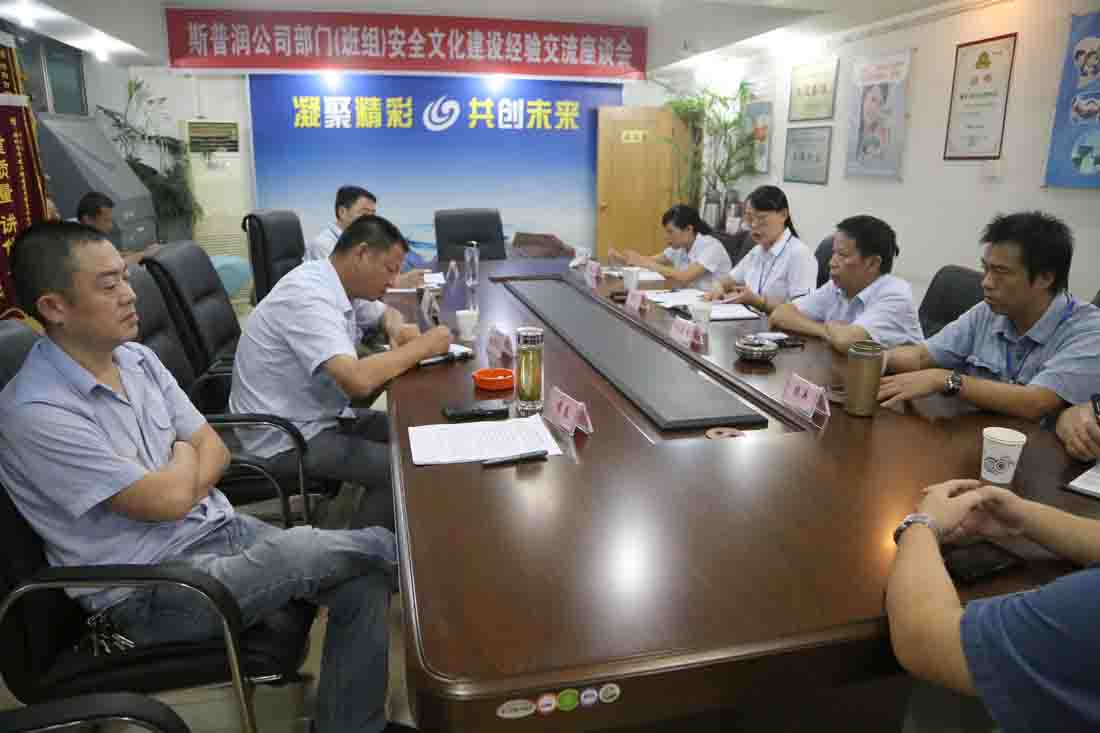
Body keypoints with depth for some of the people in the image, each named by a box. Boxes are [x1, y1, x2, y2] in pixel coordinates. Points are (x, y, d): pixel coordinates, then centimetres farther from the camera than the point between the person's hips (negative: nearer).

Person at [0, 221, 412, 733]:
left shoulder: (136, 358, 4)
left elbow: (214, 449, 7)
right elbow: (169, 498, -22)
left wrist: (176, 487, -13)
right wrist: (184, 457, -2)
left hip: (217, 528, 7)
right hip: (152, 587, -7)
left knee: (361, 583, -9)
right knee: (378, 551, -21)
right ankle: (396, 555, 12)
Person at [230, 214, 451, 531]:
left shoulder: (339, 284, 2)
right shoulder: (308, 295, -26)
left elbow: (386, 313, 23)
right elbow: (359, 380, -39)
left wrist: (397, 329, -2)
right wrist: (421, 347, -24)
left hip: (317, 418, 10)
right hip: (286, 439, -10)